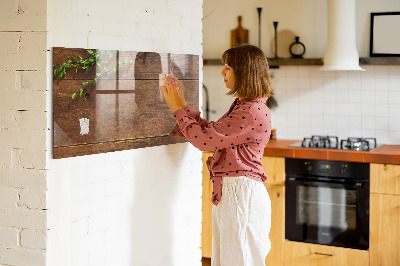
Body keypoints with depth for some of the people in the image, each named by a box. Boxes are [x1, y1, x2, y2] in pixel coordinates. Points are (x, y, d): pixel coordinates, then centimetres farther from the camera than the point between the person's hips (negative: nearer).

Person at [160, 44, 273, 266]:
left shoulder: (253, 112, -19)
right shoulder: (242, 106, 14)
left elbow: (204, 140, -19)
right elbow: (210, 131, 17)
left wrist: (178, 108, -7)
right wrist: (182, 104, 14)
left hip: (242, 193, -10)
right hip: (228, 192, 10)